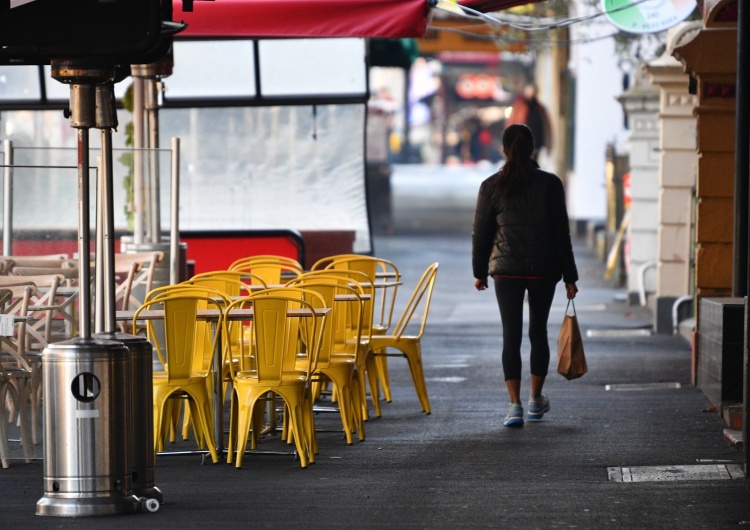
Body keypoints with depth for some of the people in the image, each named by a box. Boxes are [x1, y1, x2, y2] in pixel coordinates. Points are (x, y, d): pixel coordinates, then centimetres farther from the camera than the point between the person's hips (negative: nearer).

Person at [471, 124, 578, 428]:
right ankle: (536, 400, 25)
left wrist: (479, 272, 14)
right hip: (544, 269, 1)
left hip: (506, 270, -1)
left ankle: (515, 405, -11)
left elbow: (481, 233, 2)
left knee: (511, 336, -1)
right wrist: (569, 276, 2)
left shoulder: (491, 187, -3)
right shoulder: (550, 184, -3)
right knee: (538, 332, 15)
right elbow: (561, 232, -3)